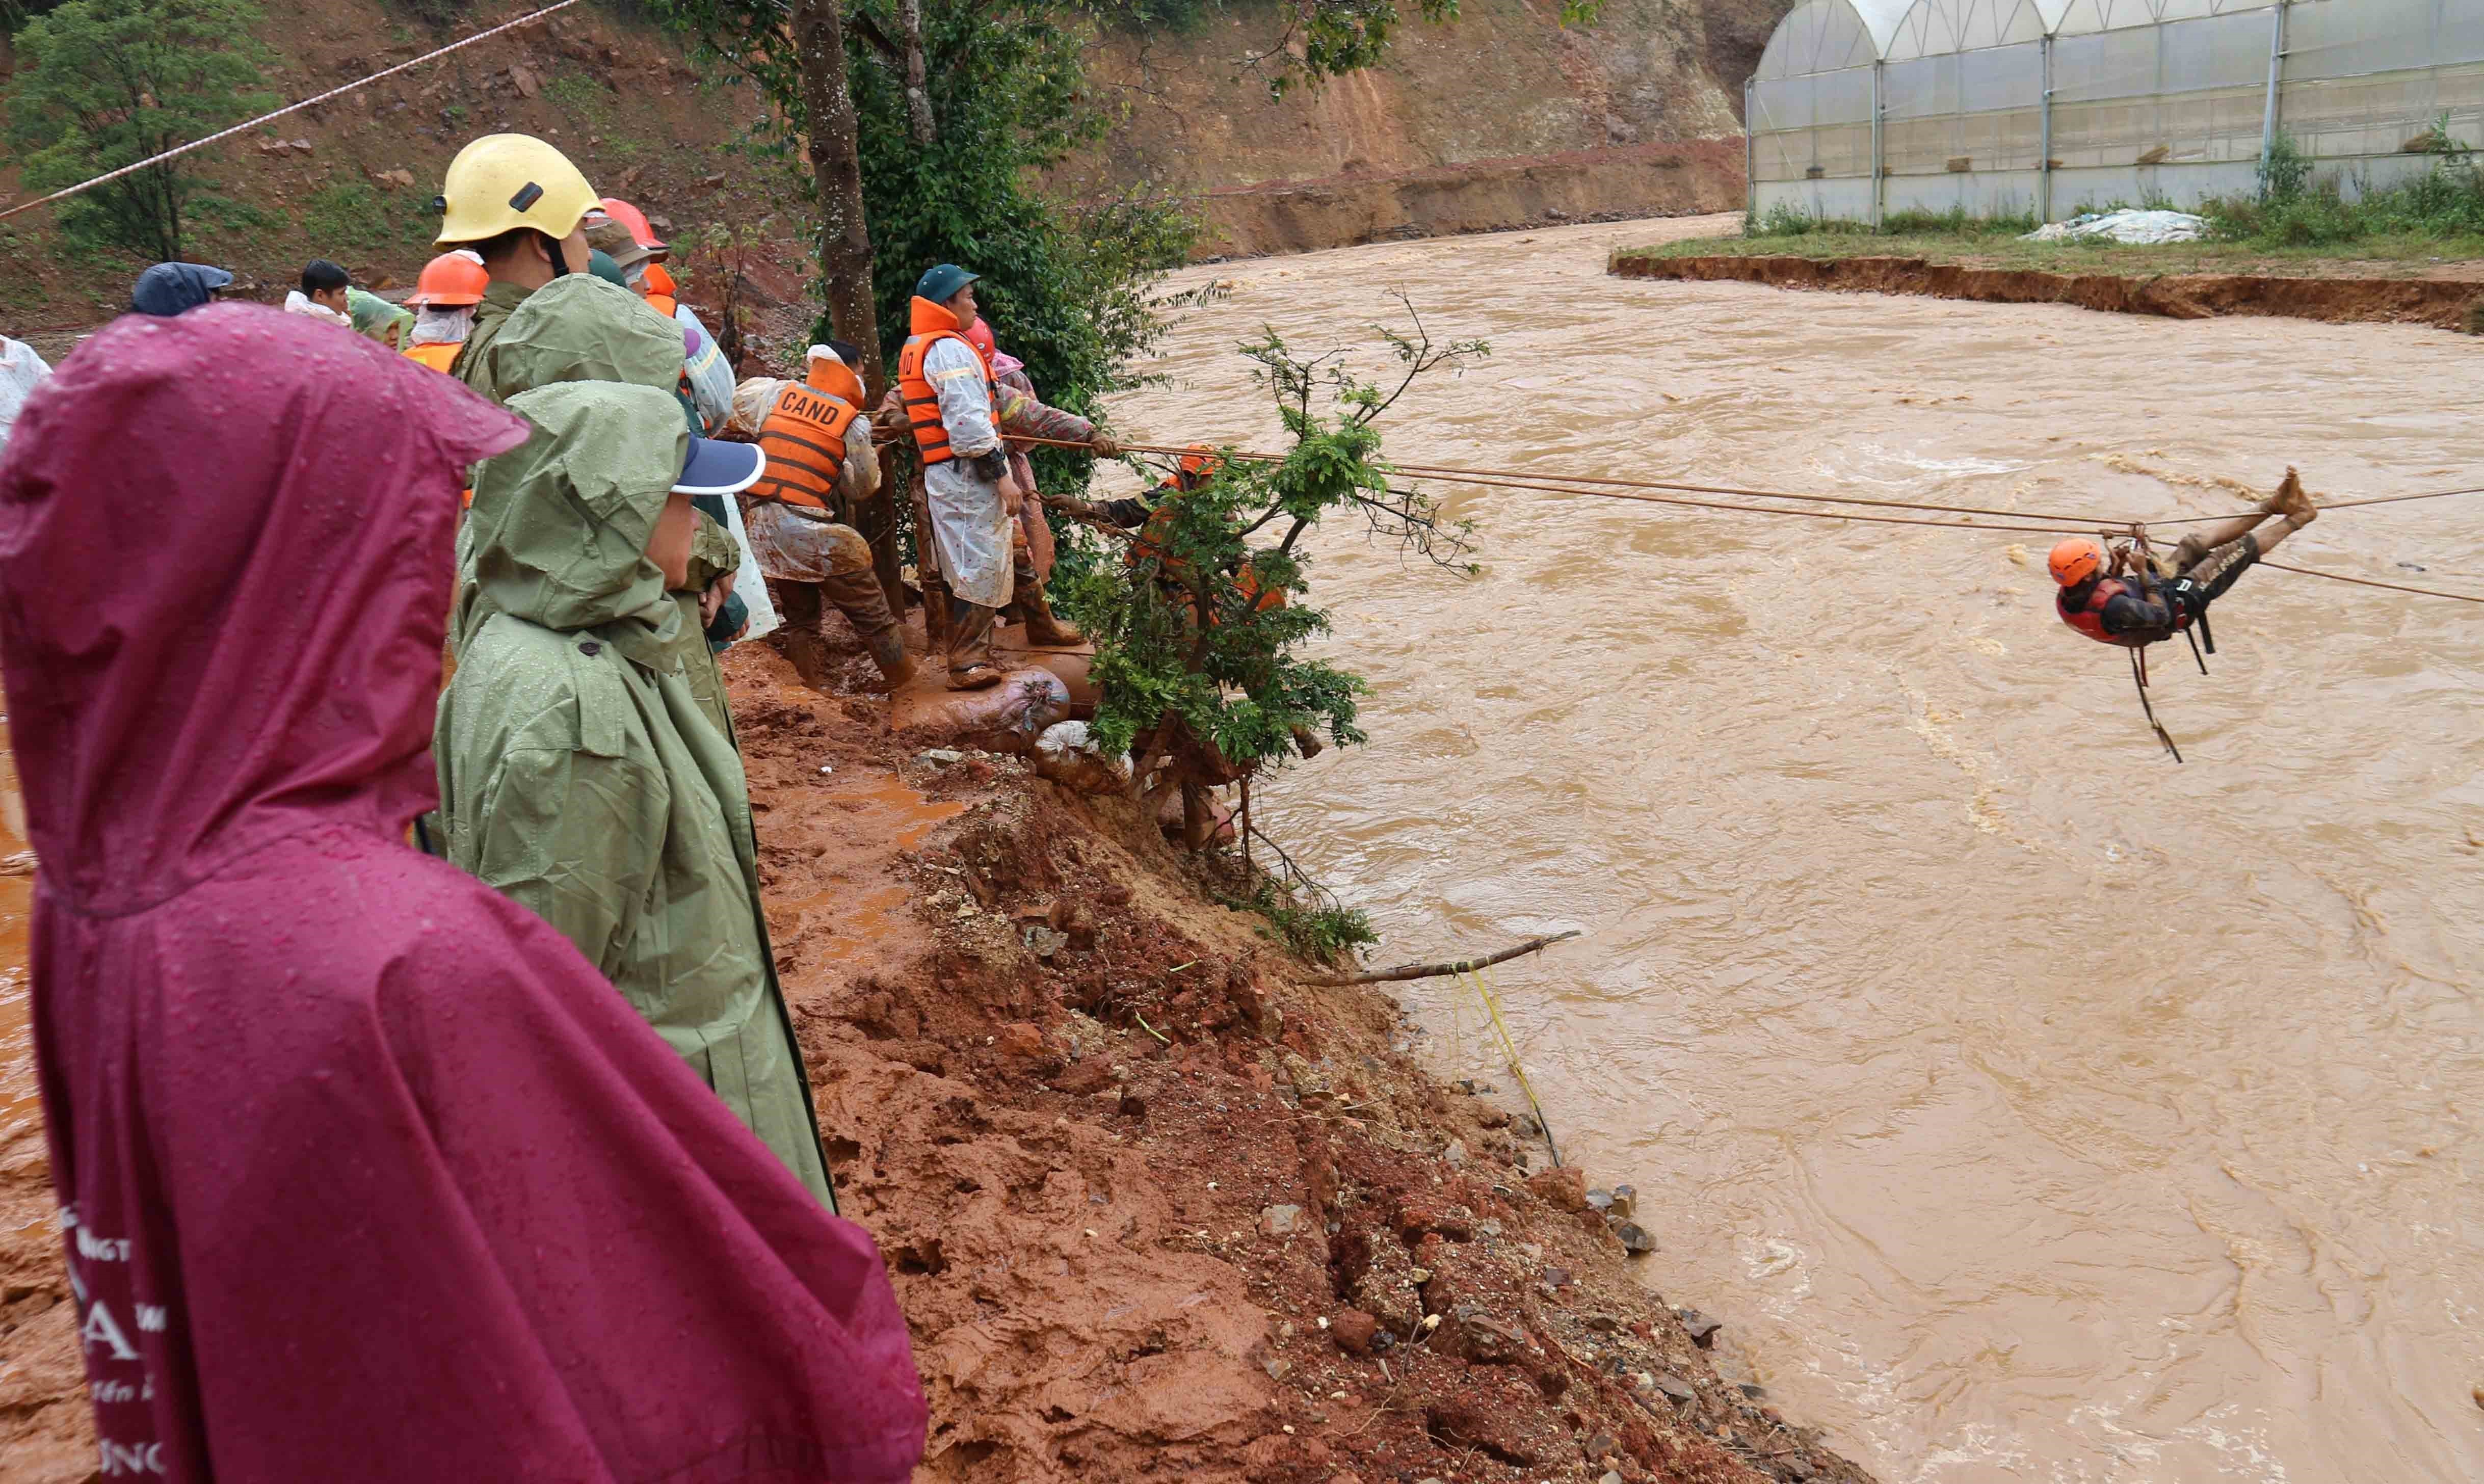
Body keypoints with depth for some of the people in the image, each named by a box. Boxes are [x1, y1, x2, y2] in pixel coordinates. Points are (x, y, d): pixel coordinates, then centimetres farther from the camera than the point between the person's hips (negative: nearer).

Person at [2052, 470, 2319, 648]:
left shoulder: (2064, 601, -21)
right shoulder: (2113, 608, -47)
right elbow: (2160, 616, -30)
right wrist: (2144, 574, -27)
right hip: (2178, 603, -8)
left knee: (2193, 545, 21)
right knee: (2242, 547, 2)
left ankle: (2273, 505, 35)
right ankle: (2296, 519, 30)